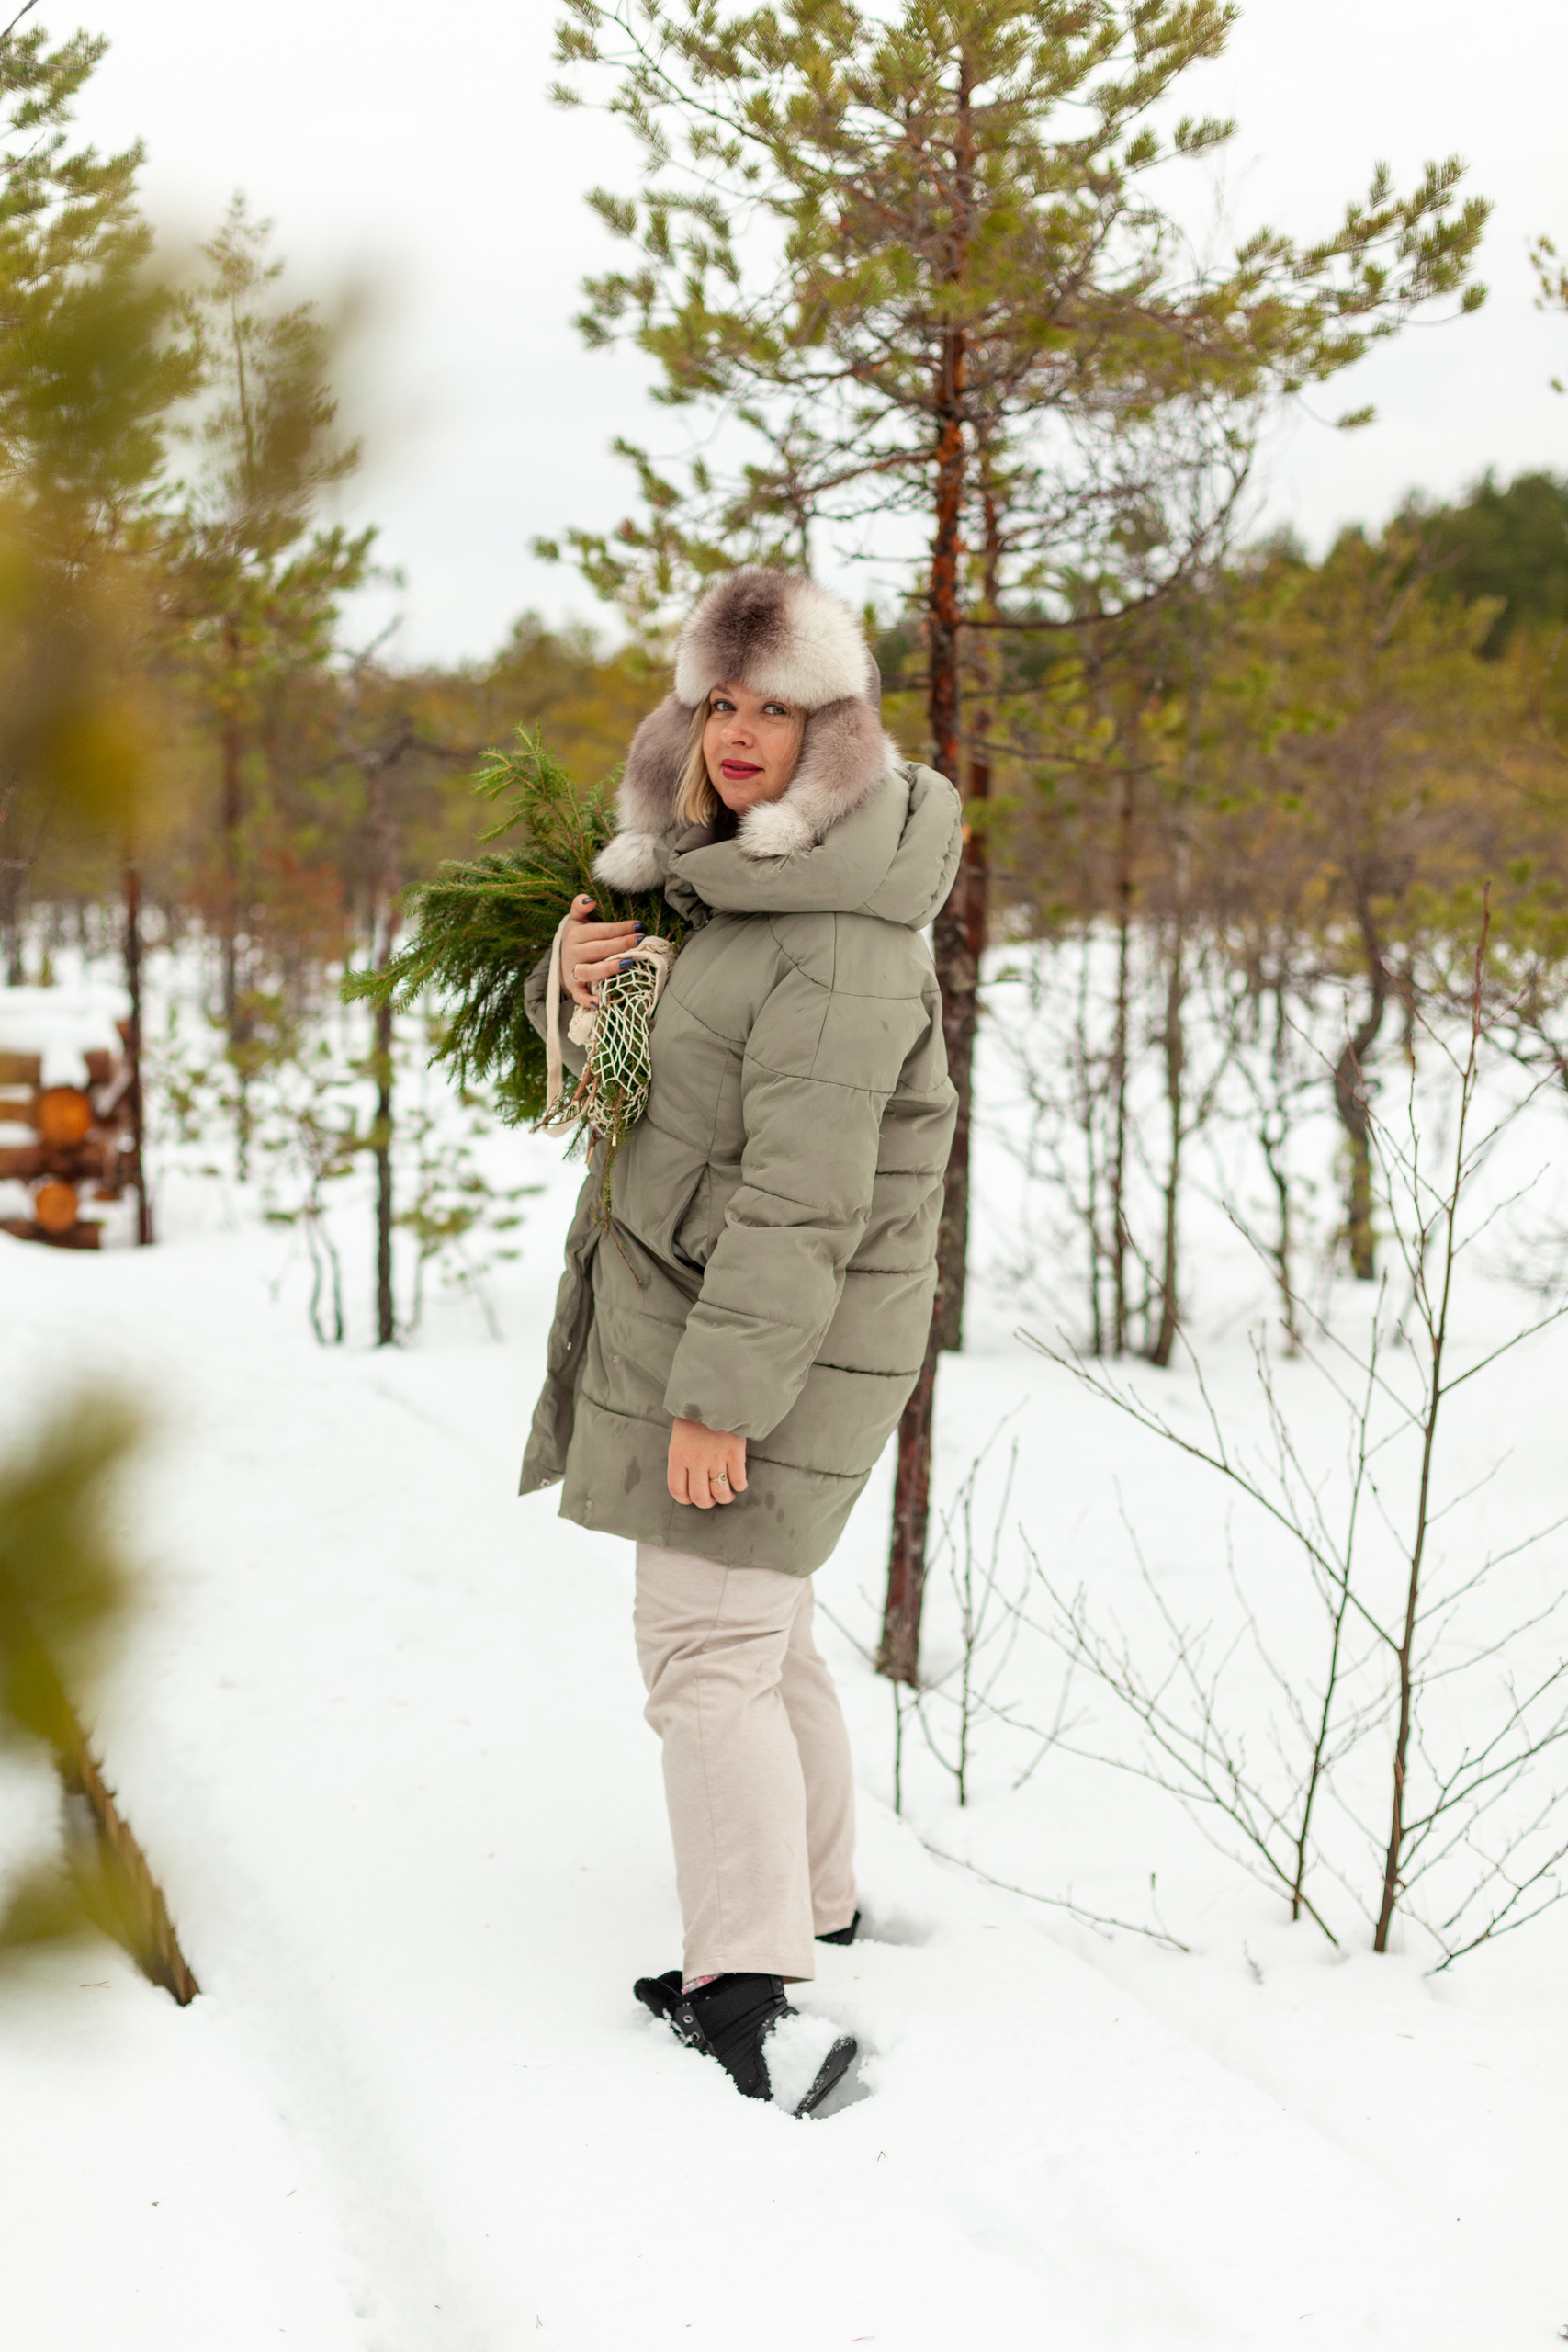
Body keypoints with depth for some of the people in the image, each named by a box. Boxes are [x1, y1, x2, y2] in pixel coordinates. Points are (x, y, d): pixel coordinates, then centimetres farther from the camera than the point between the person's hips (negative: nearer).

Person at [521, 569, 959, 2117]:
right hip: (688, 1298, 10)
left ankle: (752, 1999, -11)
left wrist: (717, 1399, -24)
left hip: (777, 1341, -10)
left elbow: (803, 1202, -25)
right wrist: (575, 978, -5)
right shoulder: (731, 873, 10)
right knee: (760, 1627, 20)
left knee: (704, 1652, -11)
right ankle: (808, 1905, 35)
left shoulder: (841, 942, -22)